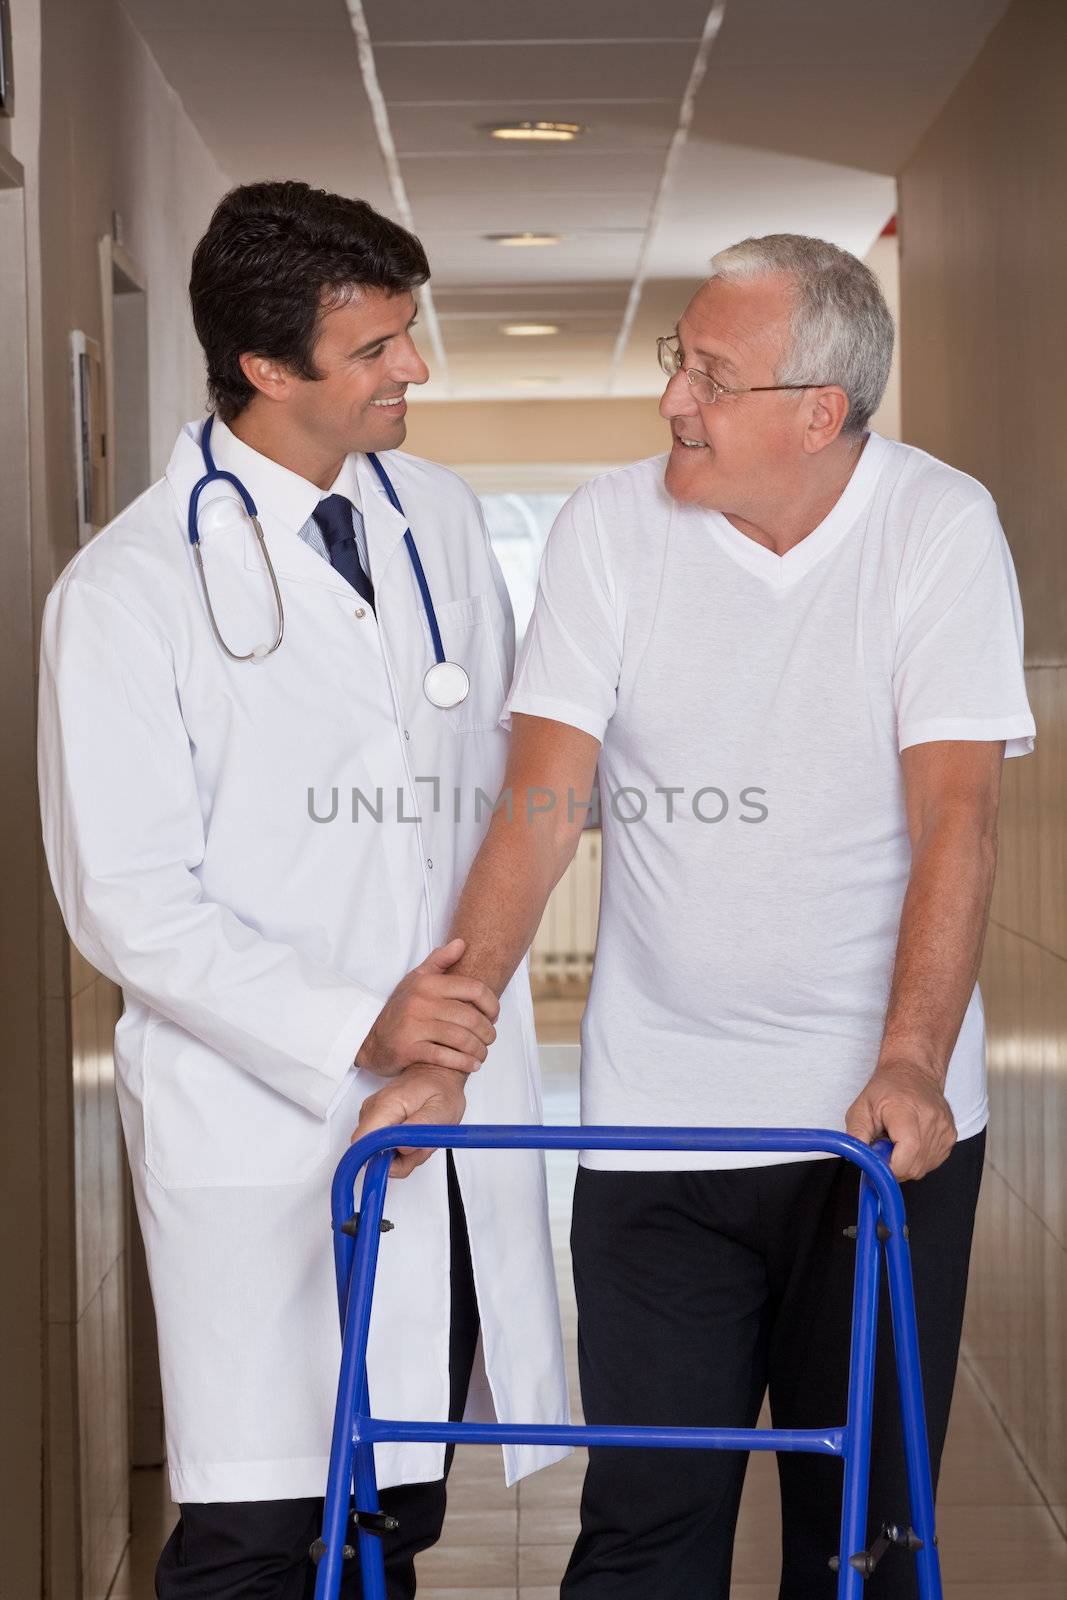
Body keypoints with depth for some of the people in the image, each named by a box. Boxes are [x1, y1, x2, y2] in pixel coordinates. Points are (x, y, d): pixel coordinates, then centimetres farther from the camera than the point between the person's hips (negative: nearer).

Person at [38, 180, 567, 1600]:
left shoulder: (440, 518, 9)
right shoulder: (127, 590, -9)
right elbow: (127, 899, -12)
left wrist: (473, 975, 8)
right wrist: (354, 1030, -21)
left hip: (458, 1107, 5)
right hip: (264, 1125, -5)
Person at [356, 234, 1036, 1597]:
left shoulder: (941, 528, -6)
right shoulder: (613, 527, -2)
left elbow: (955, 817, -14)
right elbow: (545, 799, -6)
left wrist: (909, 1063, -26)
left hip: (887, 1113, -1)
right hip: (656, 1112, 1)